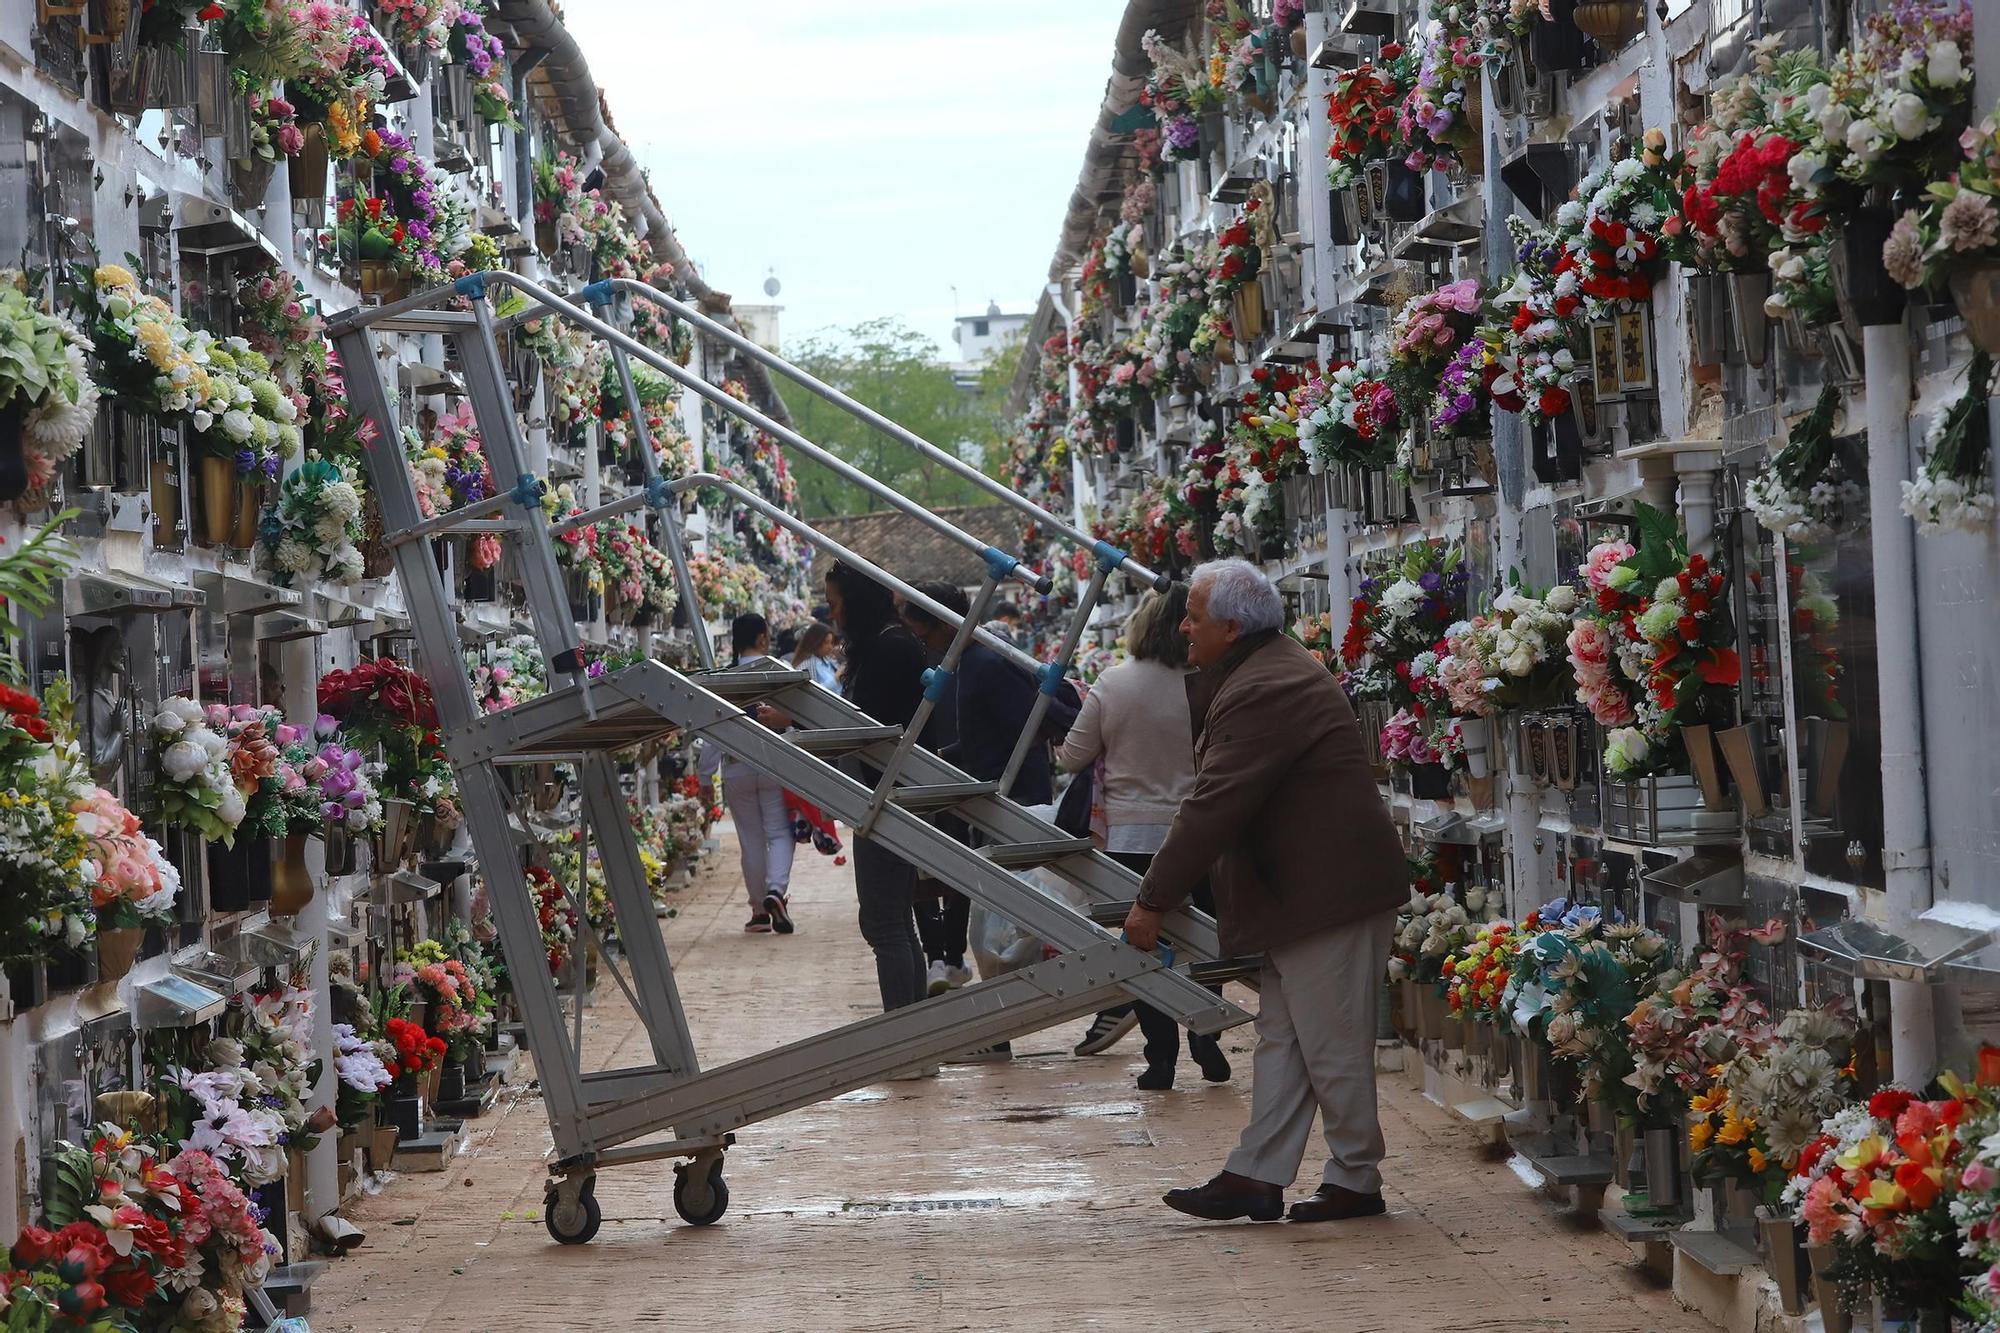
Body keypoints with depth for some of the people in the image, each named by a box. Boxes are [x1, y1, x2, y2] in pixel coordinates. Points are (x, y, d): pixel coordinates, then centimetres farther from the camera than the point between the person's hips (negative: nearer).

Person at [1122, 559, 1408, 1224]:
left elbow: (1214, 808, -22)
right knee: (1281, 1038, 10)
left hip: (1328, 889, -11)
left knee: (1330, 1044, -1)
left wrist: (1152, 902, -16)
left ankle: (1356, 1181, 9)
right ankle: (1256, 1177, 12)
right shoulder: (1271, 670, 15)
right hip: (1302, 891, 11)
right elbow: (1215, 800, 23)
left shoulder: (1263, 693, -20)